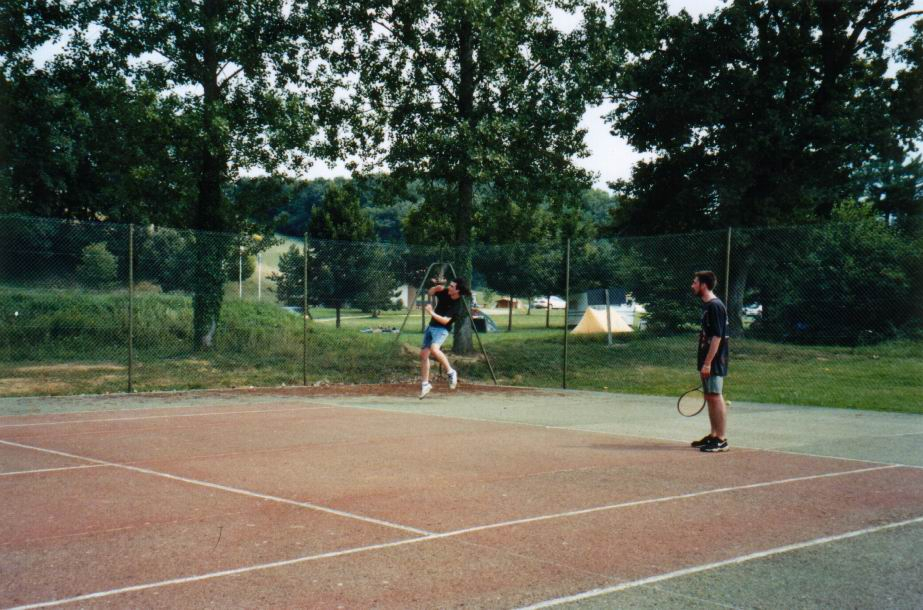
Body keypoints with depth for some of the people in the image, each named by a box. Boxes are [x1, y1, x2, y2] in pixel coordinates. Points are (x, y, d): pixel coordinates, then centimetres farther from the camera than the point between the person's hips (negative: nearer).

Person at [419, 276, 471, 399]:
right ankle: (425, 384, 18)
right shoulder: (445, 292, -1)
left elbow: (445, 321, -24)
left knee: (434, 348, -34)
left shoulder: (458, 305, -19)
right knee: (423, 354, 6)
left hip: (442, 329, -7)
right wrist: (437, 287, -5)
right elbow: (430, 293, 14)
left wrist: (432, 313, -27)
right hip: (431, 326, 7)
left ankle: (451, 372, -15)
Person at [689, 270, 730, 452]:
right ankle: (713, 435, 22)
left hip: (714, 362, -10)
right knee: (710, 398, 14)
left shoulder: (715, 306, -16)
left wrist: (707, 362, -22)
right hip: (707, 362, 10)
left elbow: (717, 337, -20)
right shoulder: (707, 306, 14)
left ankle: (721, 439, -1)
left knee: (716, 398, -5)